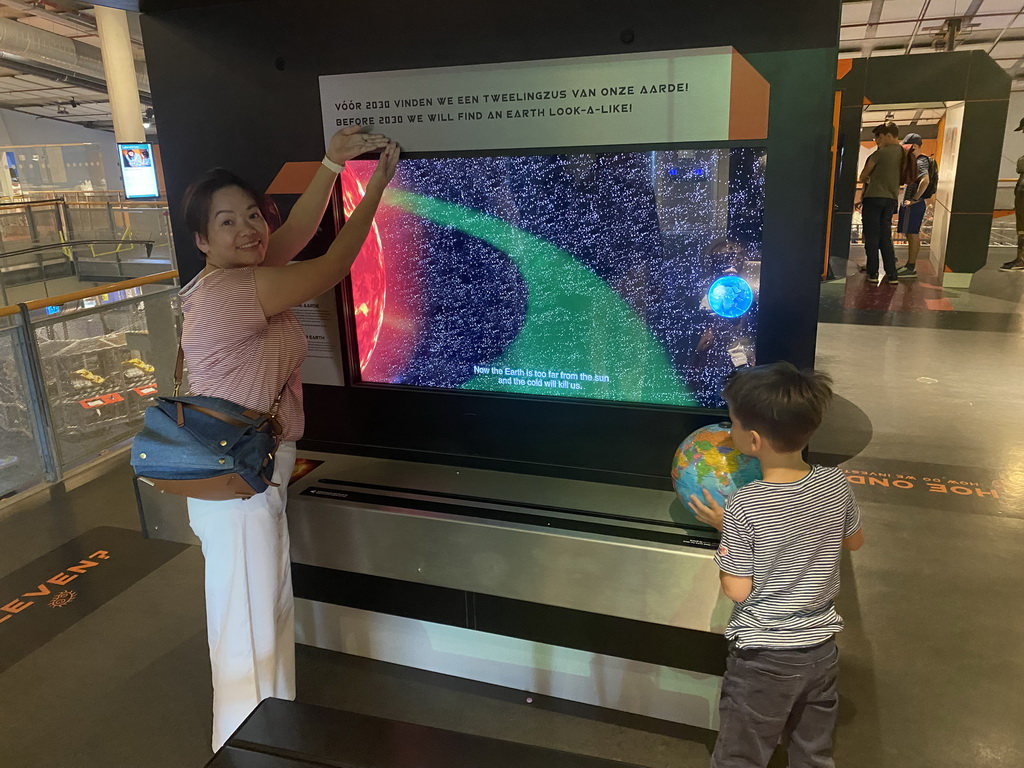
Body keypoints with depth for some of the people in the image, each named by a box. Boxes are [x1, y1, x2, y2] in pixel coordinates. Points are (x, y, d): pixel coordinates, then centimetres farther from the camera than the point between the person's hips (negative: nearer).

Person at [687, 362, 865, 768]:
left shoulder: (744, 506, -27)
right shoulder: (836, 484, -12)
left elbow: (738, 590, -18)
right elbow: (853, 540, 8)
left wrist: (725, 528, -8)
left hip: (763, 657, -5)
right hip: (821, 648, 5)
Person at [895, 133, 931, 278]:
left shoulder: (921, 161, -13)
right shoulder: (914, 161, 18)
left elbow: (925, 180, -29)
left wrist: (915, 199, -23)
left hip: (914, 204, -10)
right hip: (909, 203, 10)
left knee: (913, 234, -8)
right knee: (910, 234, 14)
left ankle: (911, 268, -6)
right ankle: (909, 265, 22)